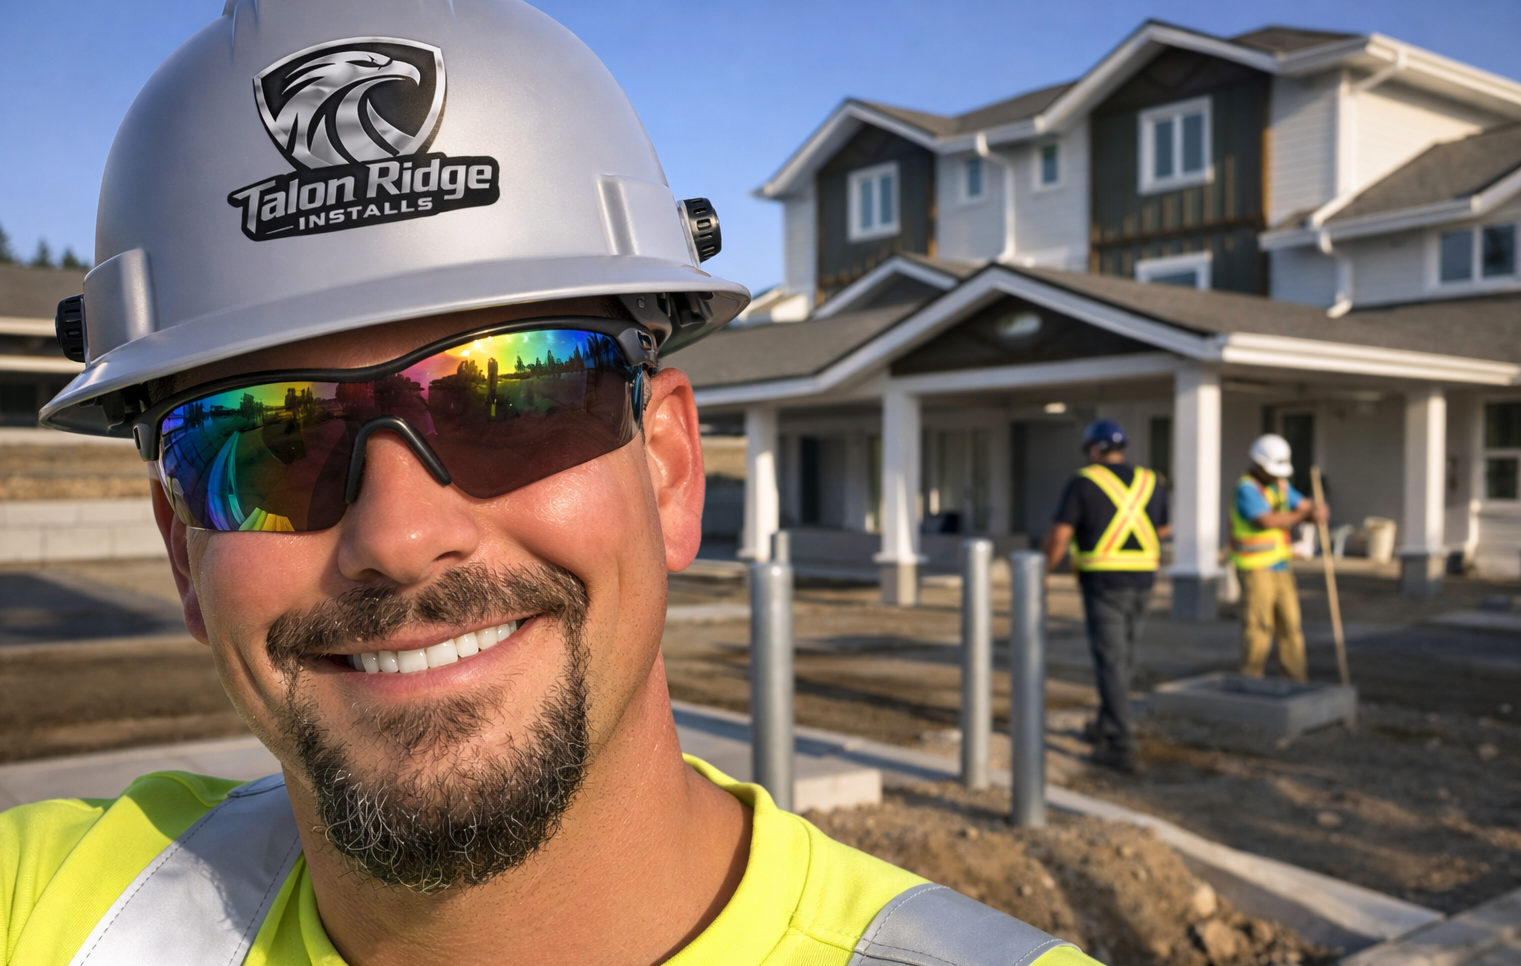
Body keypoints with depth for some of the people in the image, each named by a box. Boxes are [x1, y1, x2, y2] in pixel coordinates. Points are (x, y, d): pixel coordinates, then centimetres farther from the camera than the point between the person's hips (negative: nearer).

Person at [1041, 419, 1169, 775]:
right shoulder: (1150, 482, 7)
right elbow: (1164, 530, 20)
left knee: (1110, 664, -3)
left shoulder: (1083, 483, -8)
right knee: (1121, 658, 21)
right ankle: (1106, 727, 33)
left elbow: (1058, 536, -12)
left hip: (1103, 584, -5)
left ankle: (1122, 748, -6)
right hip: (1140, 584, 5)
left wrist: (1041, 573, 1)